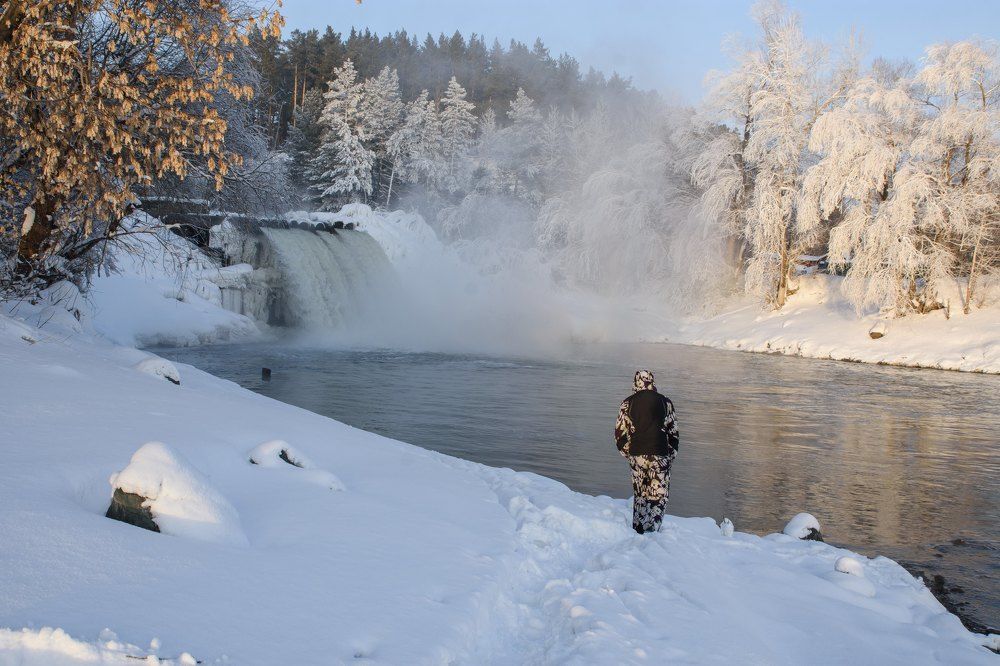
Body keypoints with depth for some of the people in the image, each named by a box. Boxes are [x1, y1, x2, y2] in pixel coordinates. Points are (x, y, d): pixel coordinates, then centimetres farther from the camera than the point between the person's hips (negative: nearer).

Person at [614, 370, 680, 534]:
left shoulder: (628, 403, 2)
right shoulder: (664, 402, 0)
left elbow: (620, 432, 3)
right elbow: (673, 431, 2)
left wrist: (628, 452, 16)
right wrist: (672, 453, 14)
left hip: (636, 455, 2)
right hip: (659, 456, -2)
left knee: (640, 494, 15)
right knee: (659, 495, 3)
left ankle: (638, 528, 18)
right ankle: (652, 528, -7)